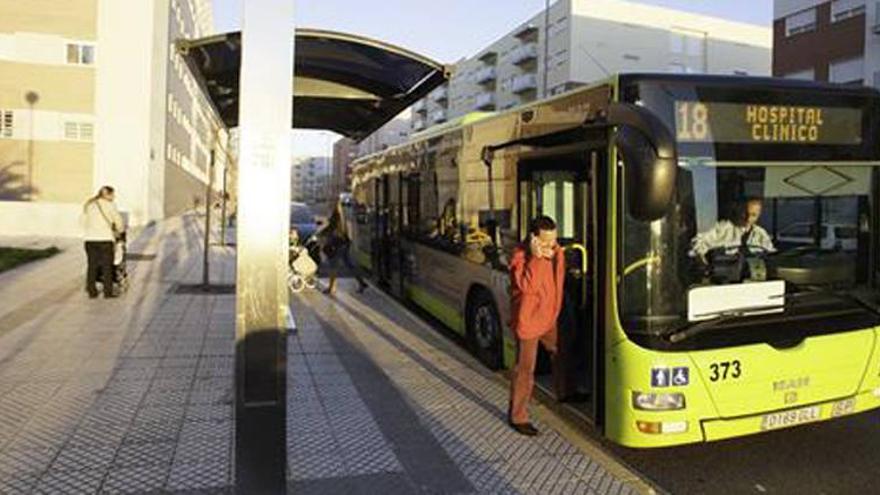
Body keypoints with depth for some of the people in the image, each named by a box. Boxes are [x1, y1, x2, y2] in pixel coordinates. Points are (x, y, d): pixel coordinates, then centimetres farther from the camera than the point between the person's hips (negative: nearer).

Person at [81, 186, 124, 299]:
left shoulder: (88, 205, 13)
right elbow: (118, 221, -1)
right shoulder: (110, 205, -3)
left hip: (90, 239, 5)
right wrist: (119, 231, 16)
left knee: (92, 266, 9)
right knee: (107, 266, 2)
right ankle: (108, 292, 4)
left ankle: (92, 291, 12)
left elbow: (84, 222, 15)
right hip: (105, 239, -5)